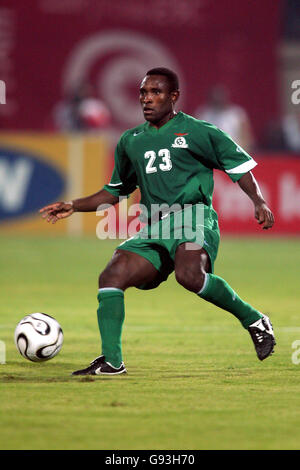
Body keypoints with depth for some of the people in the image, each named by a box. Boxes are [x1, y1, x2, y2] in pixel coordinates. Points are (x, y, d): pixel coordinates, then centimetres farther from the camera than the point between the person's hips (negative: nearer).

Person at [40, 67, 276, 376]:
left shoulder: (199, 132, 4)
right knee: (111, 276, -17)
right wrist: (73, 207, 23)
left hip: (194, 219, -5)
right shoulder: (130, 141, 19)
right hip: (154, 229, 5)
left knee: (189, 275, -35)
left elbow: (240, 167, 6)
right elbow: (115, 191, 31)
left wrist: (259, 202, -10)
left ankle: (254, 320, -15)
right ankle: (111, 361, -15)